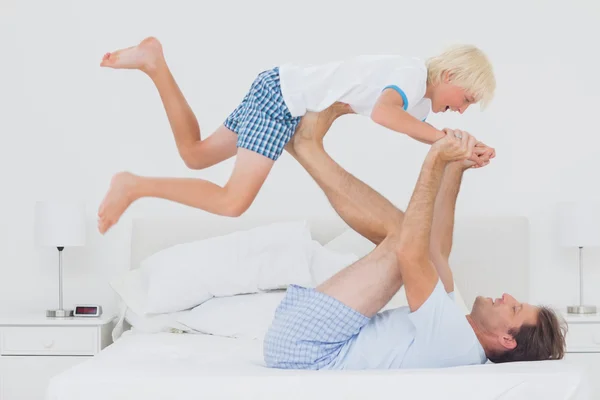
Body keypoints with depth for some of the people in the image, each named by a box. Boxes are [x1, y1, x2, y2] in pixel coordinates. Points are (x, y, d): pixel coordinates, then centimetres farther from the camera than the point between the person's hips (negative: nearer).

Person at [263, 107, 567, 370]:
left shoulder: (454, 337, -21)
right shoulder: (453, 324, 7)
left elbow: (411, 253, -30)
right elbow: (436, 250, 13)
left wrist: (434, 163, -25)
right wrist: (454, 169, 7)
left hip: (303, 346, -9)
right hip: (309, 345, 9)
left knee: (401, 239, -17)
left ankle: (308, 147, -7)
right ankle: (307, 148, 4)